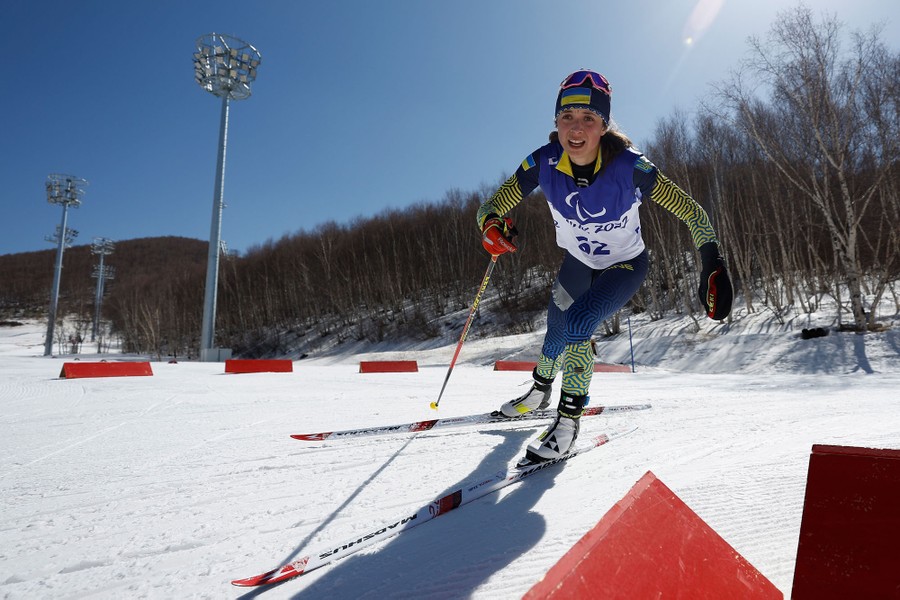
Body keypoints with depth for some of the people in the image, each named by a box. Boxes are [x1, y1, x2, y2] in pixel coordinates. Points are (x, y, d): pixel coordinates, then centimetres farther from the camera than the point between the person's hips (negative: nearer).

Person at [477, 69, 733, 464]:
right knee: (557, 334, 16)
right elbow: (494, 205, -17)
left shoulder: (628, 167, -31)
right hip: (577, 261, 3)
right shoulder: (543, 163, -24)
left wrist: (712, 267, -36)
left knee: (578, 323, -28)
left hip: (626, 265, -3)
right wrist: (491, 224, -41)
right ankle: (539, 392, 50)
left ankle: (568, 422, -9)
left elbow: (691, 212, -24)